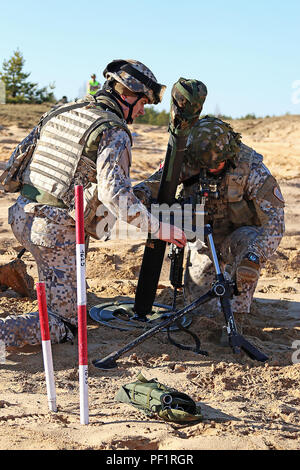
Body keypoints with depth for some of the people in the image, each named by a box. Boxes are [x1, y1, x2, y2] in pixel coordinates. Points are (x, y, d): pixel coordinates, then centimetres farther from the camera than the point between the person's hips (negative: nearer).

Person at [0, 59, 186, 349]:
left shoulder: (59, 113, 13)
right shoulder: (113, 132, -11)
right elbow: (115, 195, -22)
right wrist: (159, 229, -15)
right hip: (58, 232, -8)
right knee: (64, 326, 1)